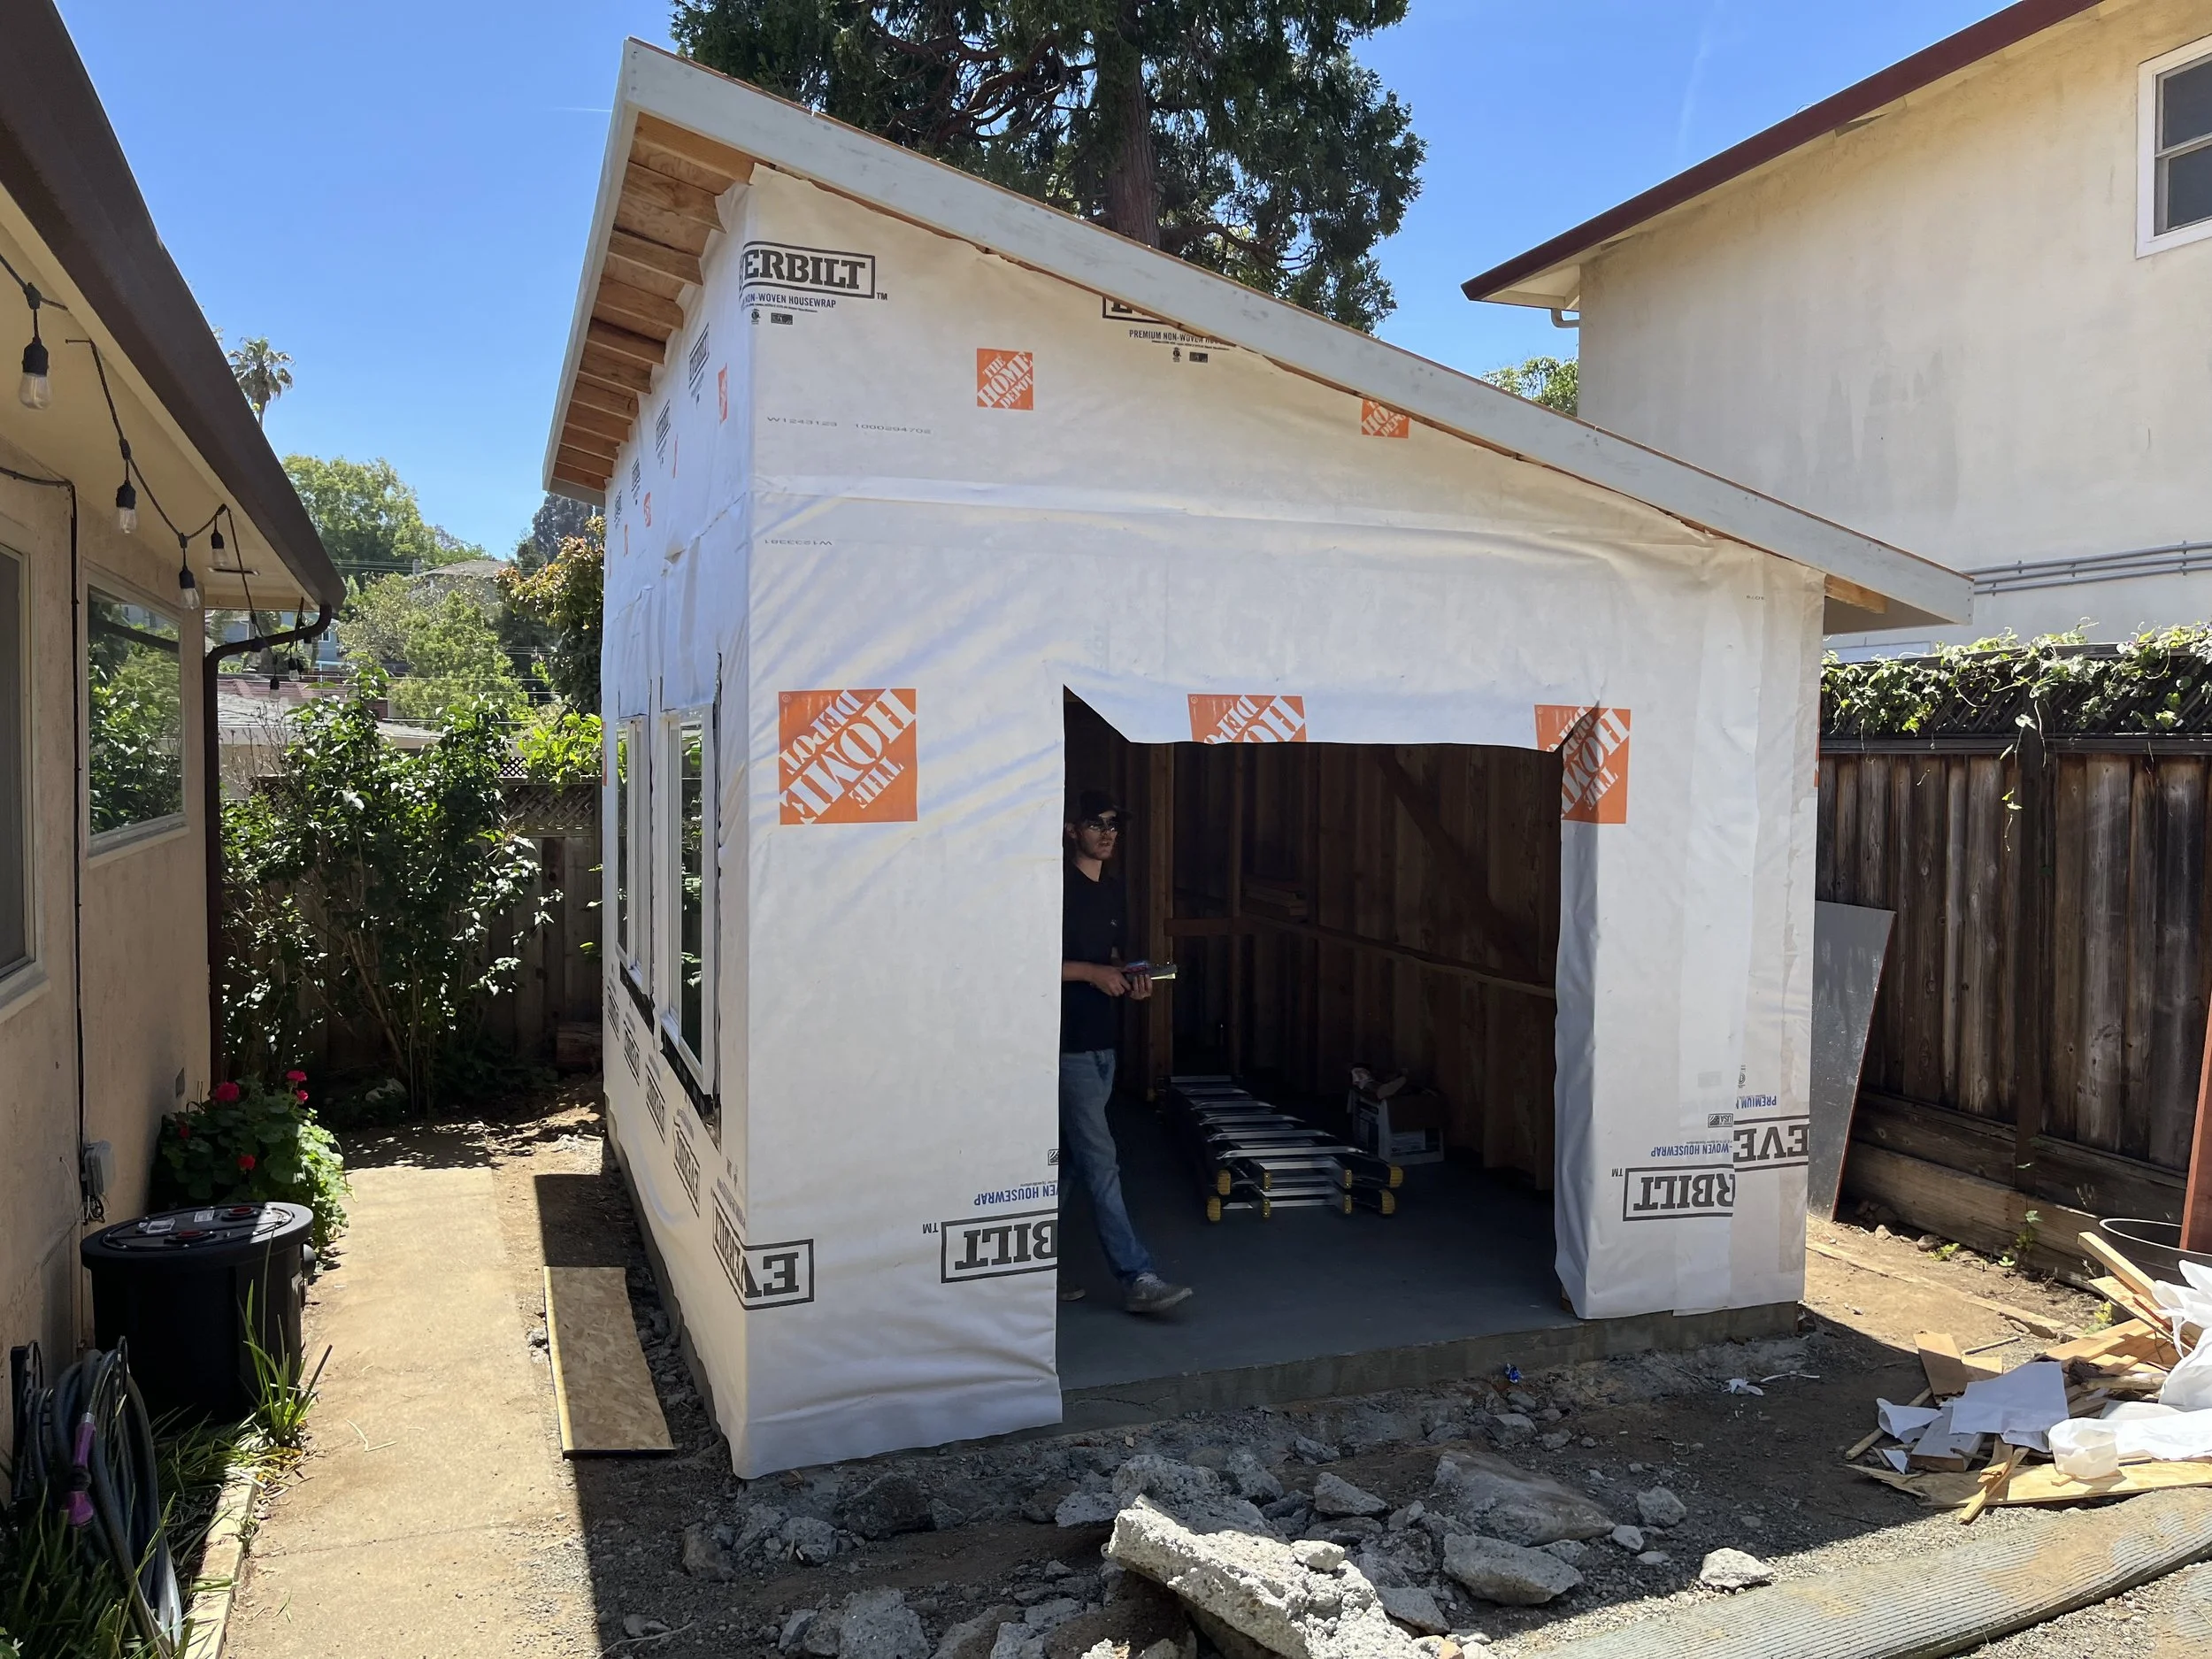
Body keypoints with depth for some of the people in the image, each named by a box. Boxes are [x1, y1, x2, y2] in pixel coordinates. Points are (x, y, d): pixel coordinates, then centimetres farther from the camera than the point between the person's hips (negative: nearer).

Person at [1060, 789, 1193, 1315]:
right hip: (1068, 1044, -8)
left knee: (1070, 1161, 13)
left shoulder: (1112, 891, 14)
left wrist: (1130, 979, 4)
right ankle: (1137, 1280, -6)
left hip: (1101, 1042, 8)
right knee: (1101, 1162, -8)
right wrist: (1091, 972, -18)